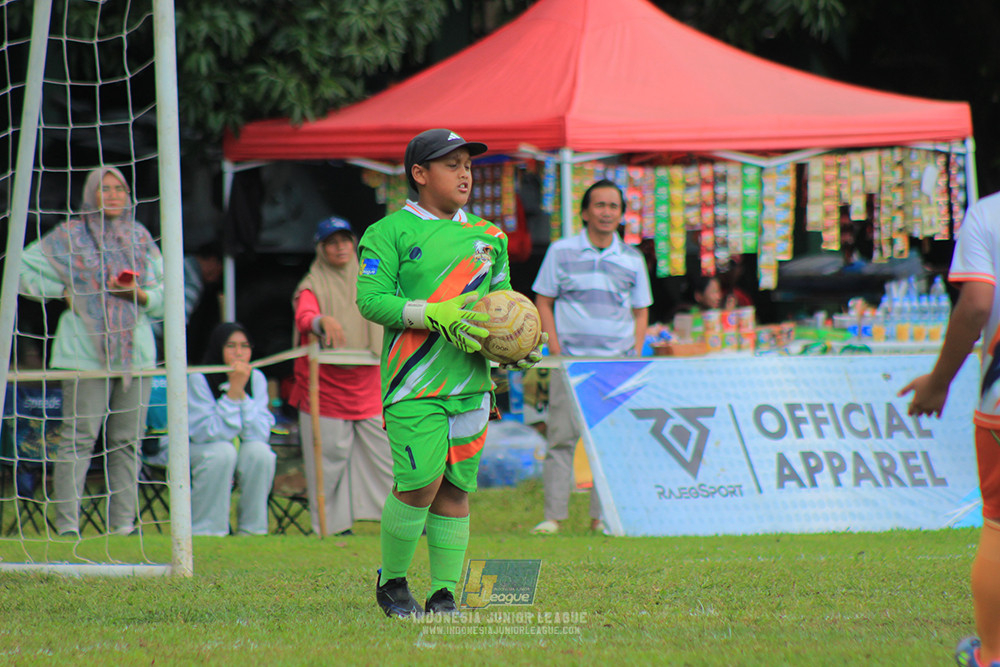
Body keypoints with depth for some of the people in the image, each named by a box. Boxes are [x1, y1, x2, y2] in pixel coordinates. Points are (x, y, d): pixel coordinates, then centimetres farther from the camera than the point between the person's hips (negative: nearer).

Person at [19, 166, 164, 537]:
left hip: (135, 349, 4)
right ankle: (66, 523, -10)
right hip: (86, 350, -4)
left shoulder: (141, 239, 15)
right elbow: (23, 269, 5)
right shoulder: (71, 236, 4)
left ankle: (124, 524, 6)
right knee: (79, 437, -9)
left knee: (127, 440, 3)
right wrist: (62, 292, -3)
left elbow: (164, 293, 16)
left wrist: (140, 294, -5)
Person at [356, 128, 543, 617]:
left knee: (455, 489, 4)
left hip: (470, 378, 5)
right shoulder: (389, 233, -1)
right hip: (414, 379, -5)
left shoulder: (488, 237, 16)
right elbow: (370, 298, -9)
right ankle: (391, 581, 7)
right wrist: (435, 316, -20)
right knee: (420, 482, -14)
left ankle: (444, 596, 11)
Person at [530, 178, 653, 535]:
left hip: (618, 360, 2)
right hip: (571, 358, -2)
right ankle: (553, 515, -4)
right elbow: (543, 301, 7)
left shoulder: (632, 259, 10)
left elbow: (641, 311, 16)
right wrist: (556, 349, -3)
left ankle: (603, 517, 4)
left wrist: (636, 354, 3)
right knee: (561, 436, -6)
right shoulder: (561, 252, 4)